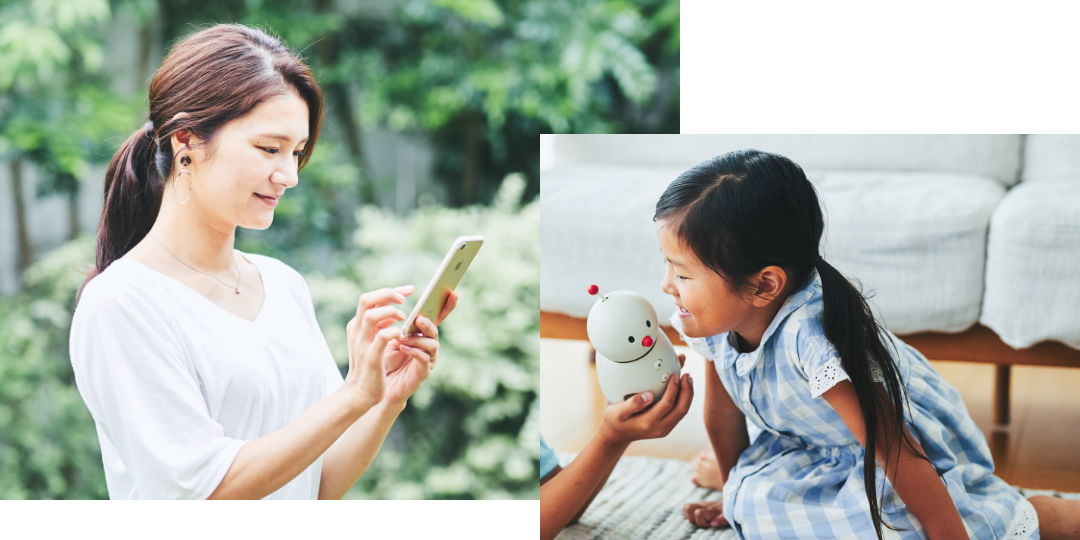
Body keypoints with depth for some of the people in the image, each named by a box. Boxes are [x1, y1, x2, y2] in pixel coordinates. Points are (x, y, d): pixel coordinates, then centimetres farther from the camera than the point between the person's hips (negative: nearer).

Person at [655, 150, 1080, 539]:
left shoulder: (811, 339, -38)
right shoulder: (715, 323, -15)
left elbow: (894, 453, -35)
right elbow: (723, 413, 4)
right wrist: (734, 491, 19)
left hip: (919, 441, -5)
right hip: (823, 449, 5)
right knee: (757, 496, -18)